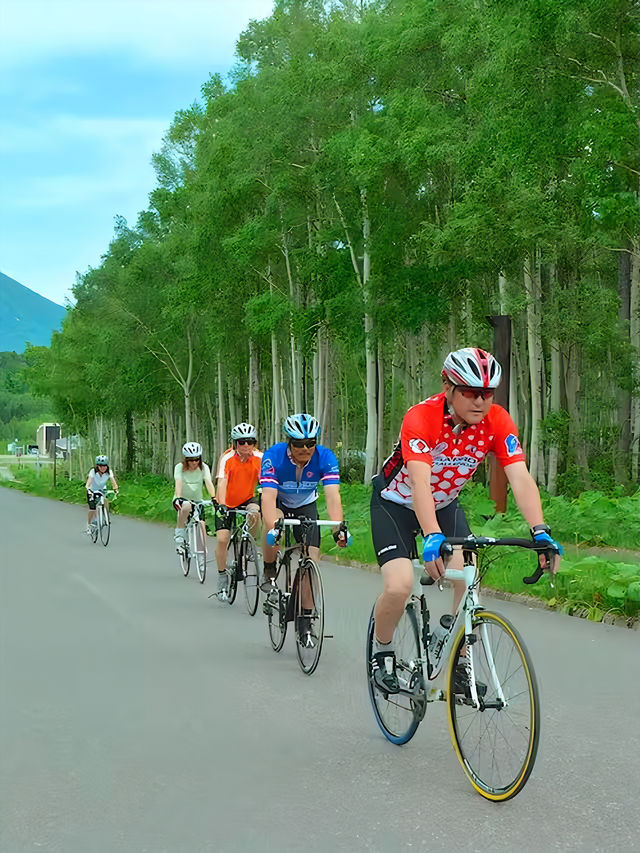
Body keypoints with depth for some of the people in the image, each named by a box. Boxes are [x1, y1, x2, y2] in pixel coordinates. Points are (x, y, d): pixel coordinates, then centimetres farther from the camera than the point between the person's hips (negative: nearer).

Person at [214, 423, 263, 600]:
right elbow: (222, 483, -31)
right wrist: (222, 505, -46)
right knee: (222, 539, -13)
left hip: (246, 499, 1)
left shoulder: (260, 458, -17)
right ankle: (222, 578, 5)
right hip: (227, 503, -1)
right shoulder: (227, 458, -21)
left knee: (255, 514, -32)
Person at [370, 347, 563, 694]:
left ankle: (460, 664, 3)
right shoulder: (422, 417, -33)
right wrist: (432, 537, -59)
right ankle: (382, 654, 7)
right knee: (399, 587, -22)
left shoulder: (497, 421, -21)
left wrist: (540, 532, -43)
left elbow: (520, 477, -29)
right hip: (395, 505, -4)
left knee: (468, 582, -17)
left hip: (445, 505, 4)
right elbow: (419, 481, -45)